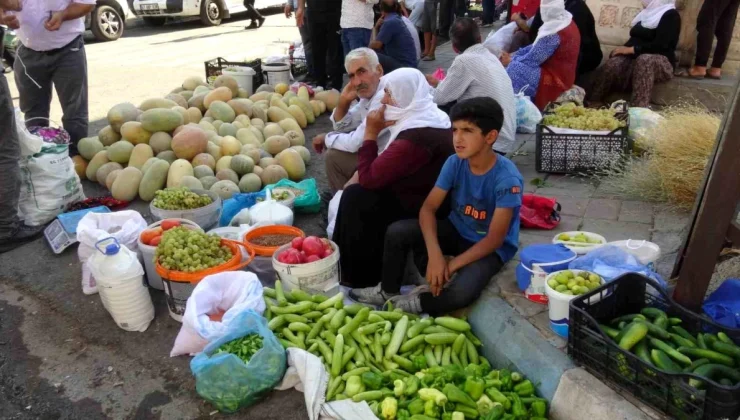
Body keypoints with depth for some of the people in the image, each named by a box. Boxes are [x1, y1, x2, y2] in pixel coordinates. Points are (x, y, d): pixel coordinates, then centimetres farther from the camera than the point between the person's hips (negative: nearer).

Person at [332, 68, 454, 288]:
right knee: (358, 192, 9)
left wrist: (371, 133, -15)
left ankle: (359, 277, 7)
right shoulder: (430, 118, 5)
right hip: (429, 198, 10)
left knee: (354, 198, -9)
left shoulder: (414, 138, -28)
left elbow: (368, 178, -22)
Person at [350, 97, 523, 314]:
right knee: (397, 231, -17)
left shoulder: (507, 178, -26)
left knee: (461, 292, -34)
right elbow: (428, 208, -12)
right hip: (456, 230, 5)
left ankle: (418, 303, -4)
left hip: (490, 247, -4)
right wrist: (435, 255, -27)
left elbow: (495, 239, -24)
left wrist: (451, 266, -26)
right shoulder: (455, 163, -12)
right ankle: (388, 291, 4)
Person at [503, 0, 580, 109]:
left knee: (513, 69, -17)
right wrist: (513, 56, 3)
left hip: (555, 78, -10)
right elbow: (536, 47, 9)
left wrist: (511, 61, -4)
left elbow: (532, 59, -19)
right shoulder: (565, 21, 4)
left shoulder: (554, 34, -25)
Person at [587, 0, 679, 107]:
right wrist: (623, 49, -2)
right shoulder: (648, 12, 23)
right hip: (634, 58, 6)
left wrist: (631, 49, -17)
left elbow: (660, 45, -15)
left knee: (644, 60, -42)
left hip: (660, 62, -6)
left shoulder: (671, 15, -1)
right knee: (611, 65, -27)